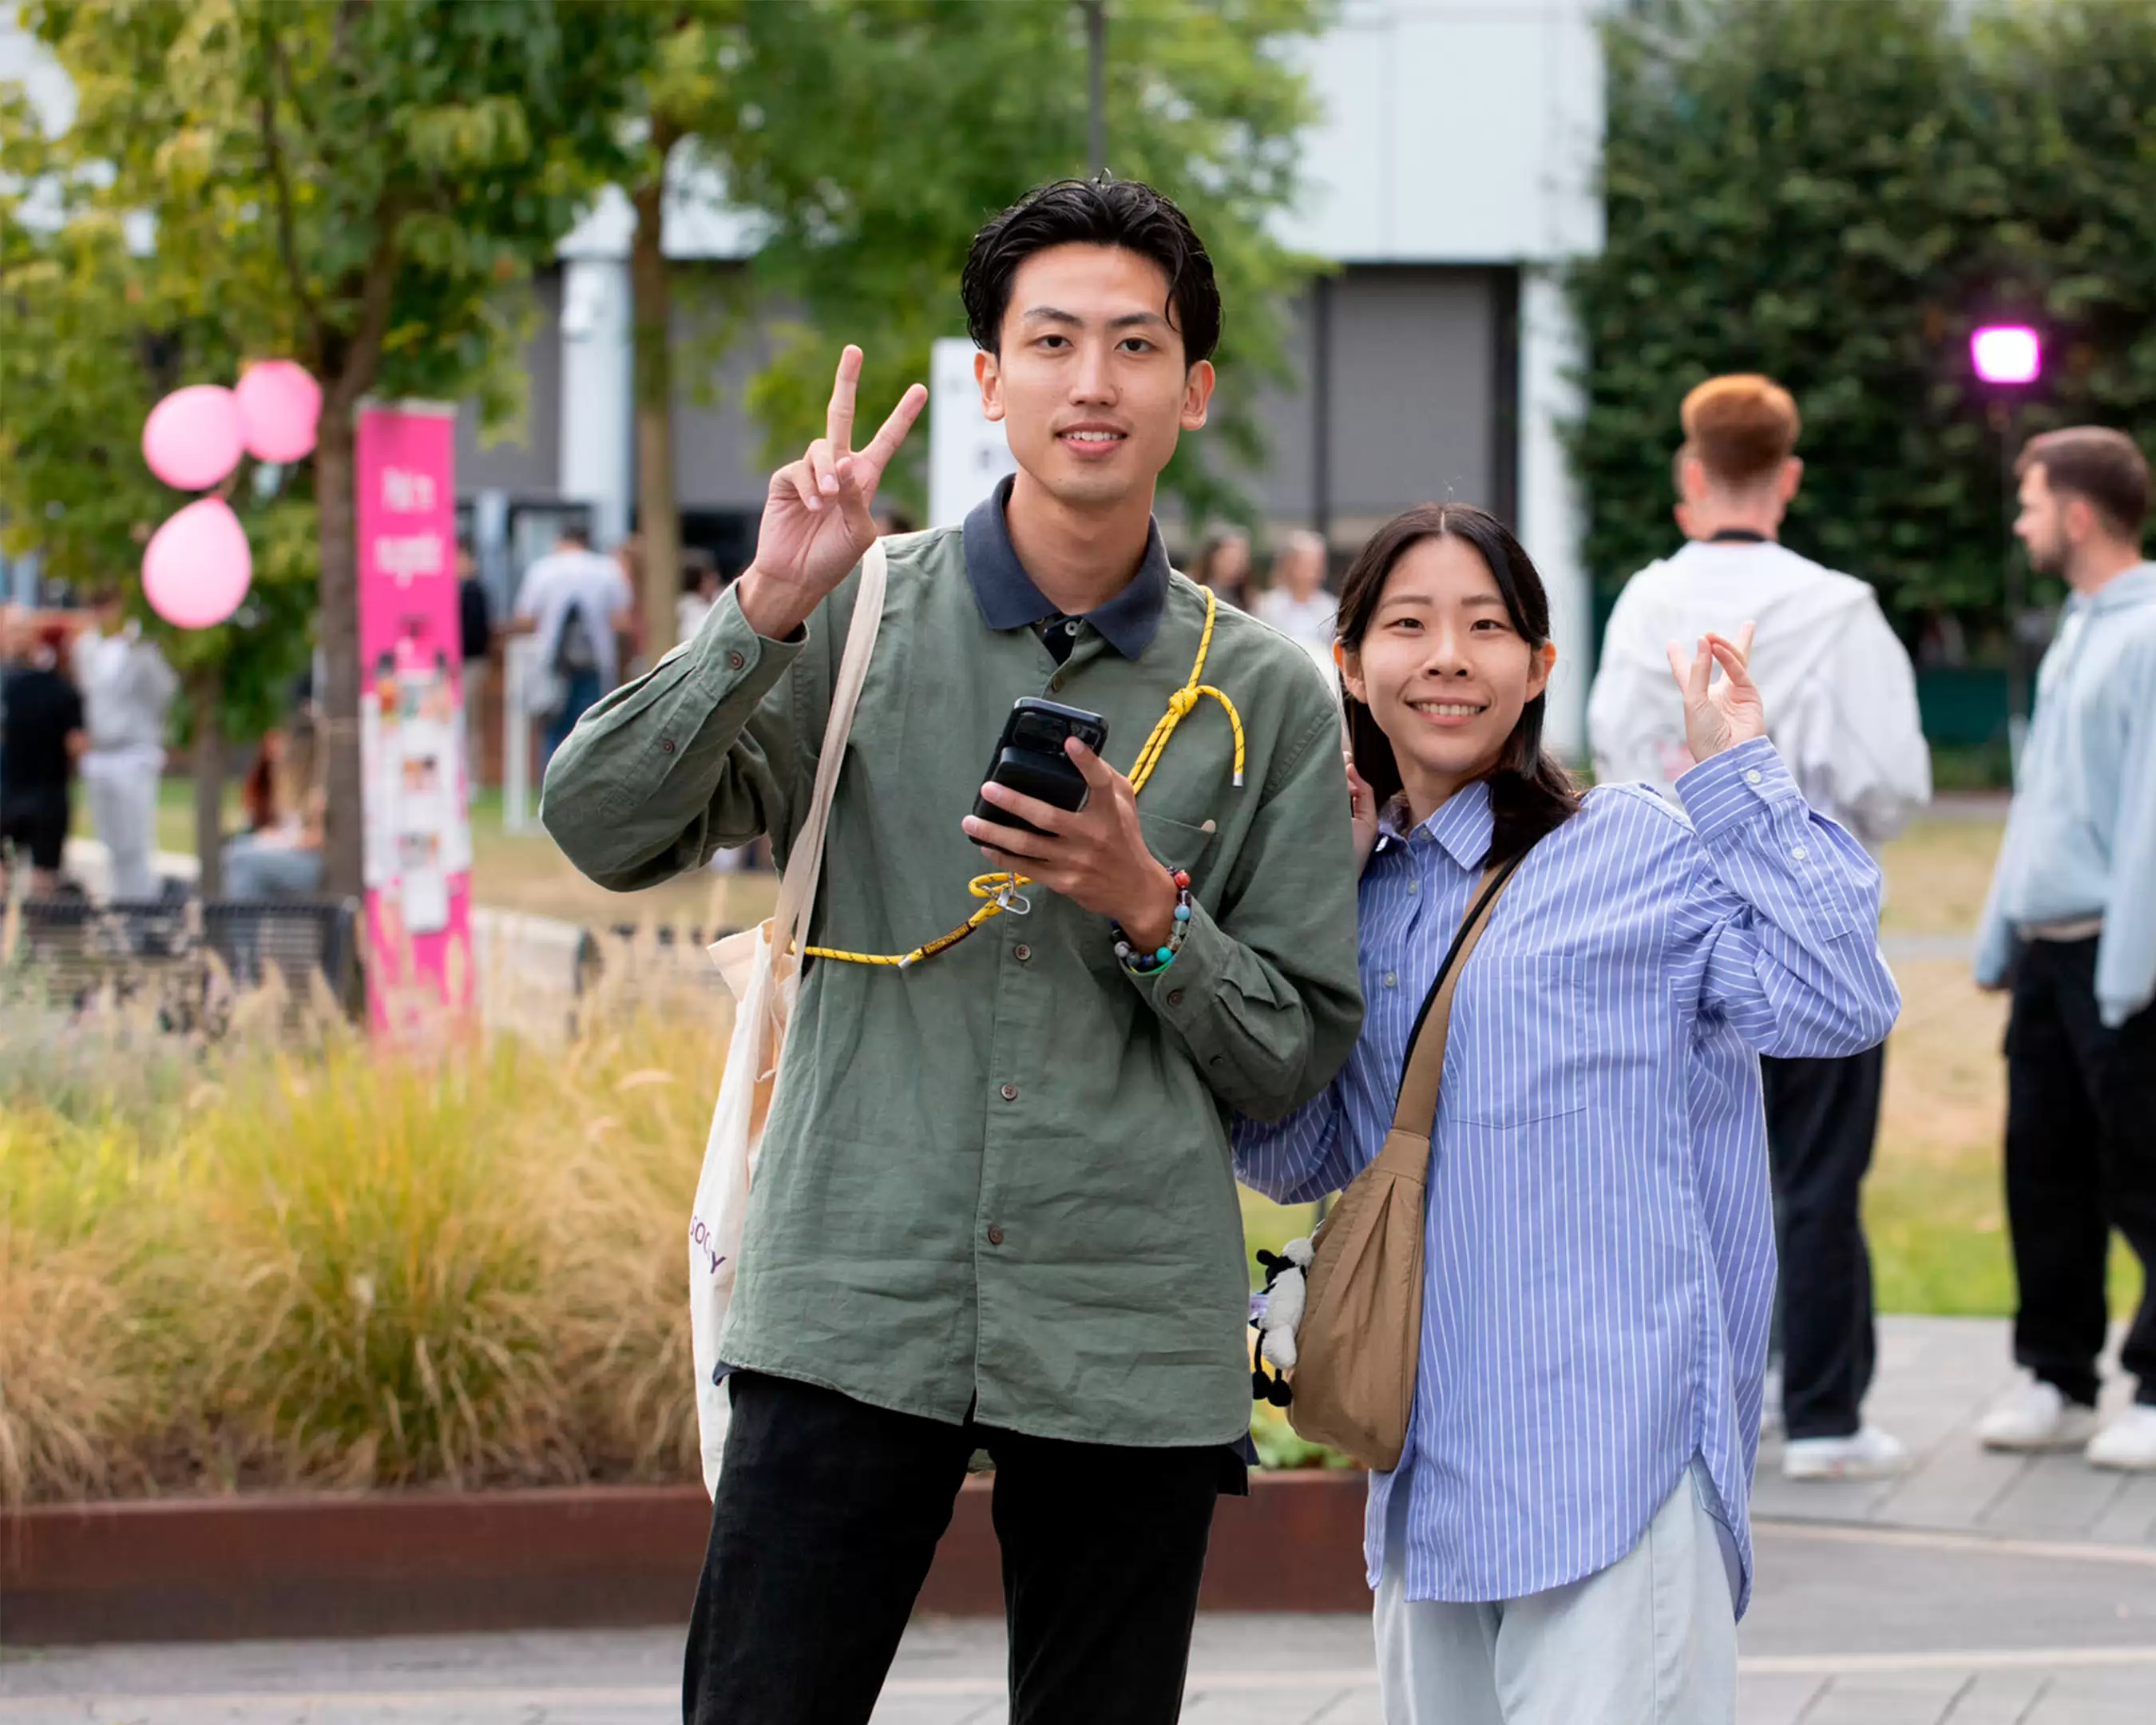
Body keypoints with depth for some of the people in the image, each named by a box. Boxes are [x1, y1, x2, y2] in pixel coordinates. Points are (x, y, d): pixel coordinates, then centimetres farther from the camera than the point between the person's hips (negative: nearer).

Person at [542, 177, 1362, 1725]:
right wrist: (768, 612, -15)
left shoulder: (1264, 697, 7)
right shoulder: (856, 621, 5)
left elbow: (1301, 1049, 9)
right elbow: (600, 828, -5)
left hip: (1132, 1340, 1)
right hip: (852, 1308, -1)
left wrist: (1149, 914, -8)